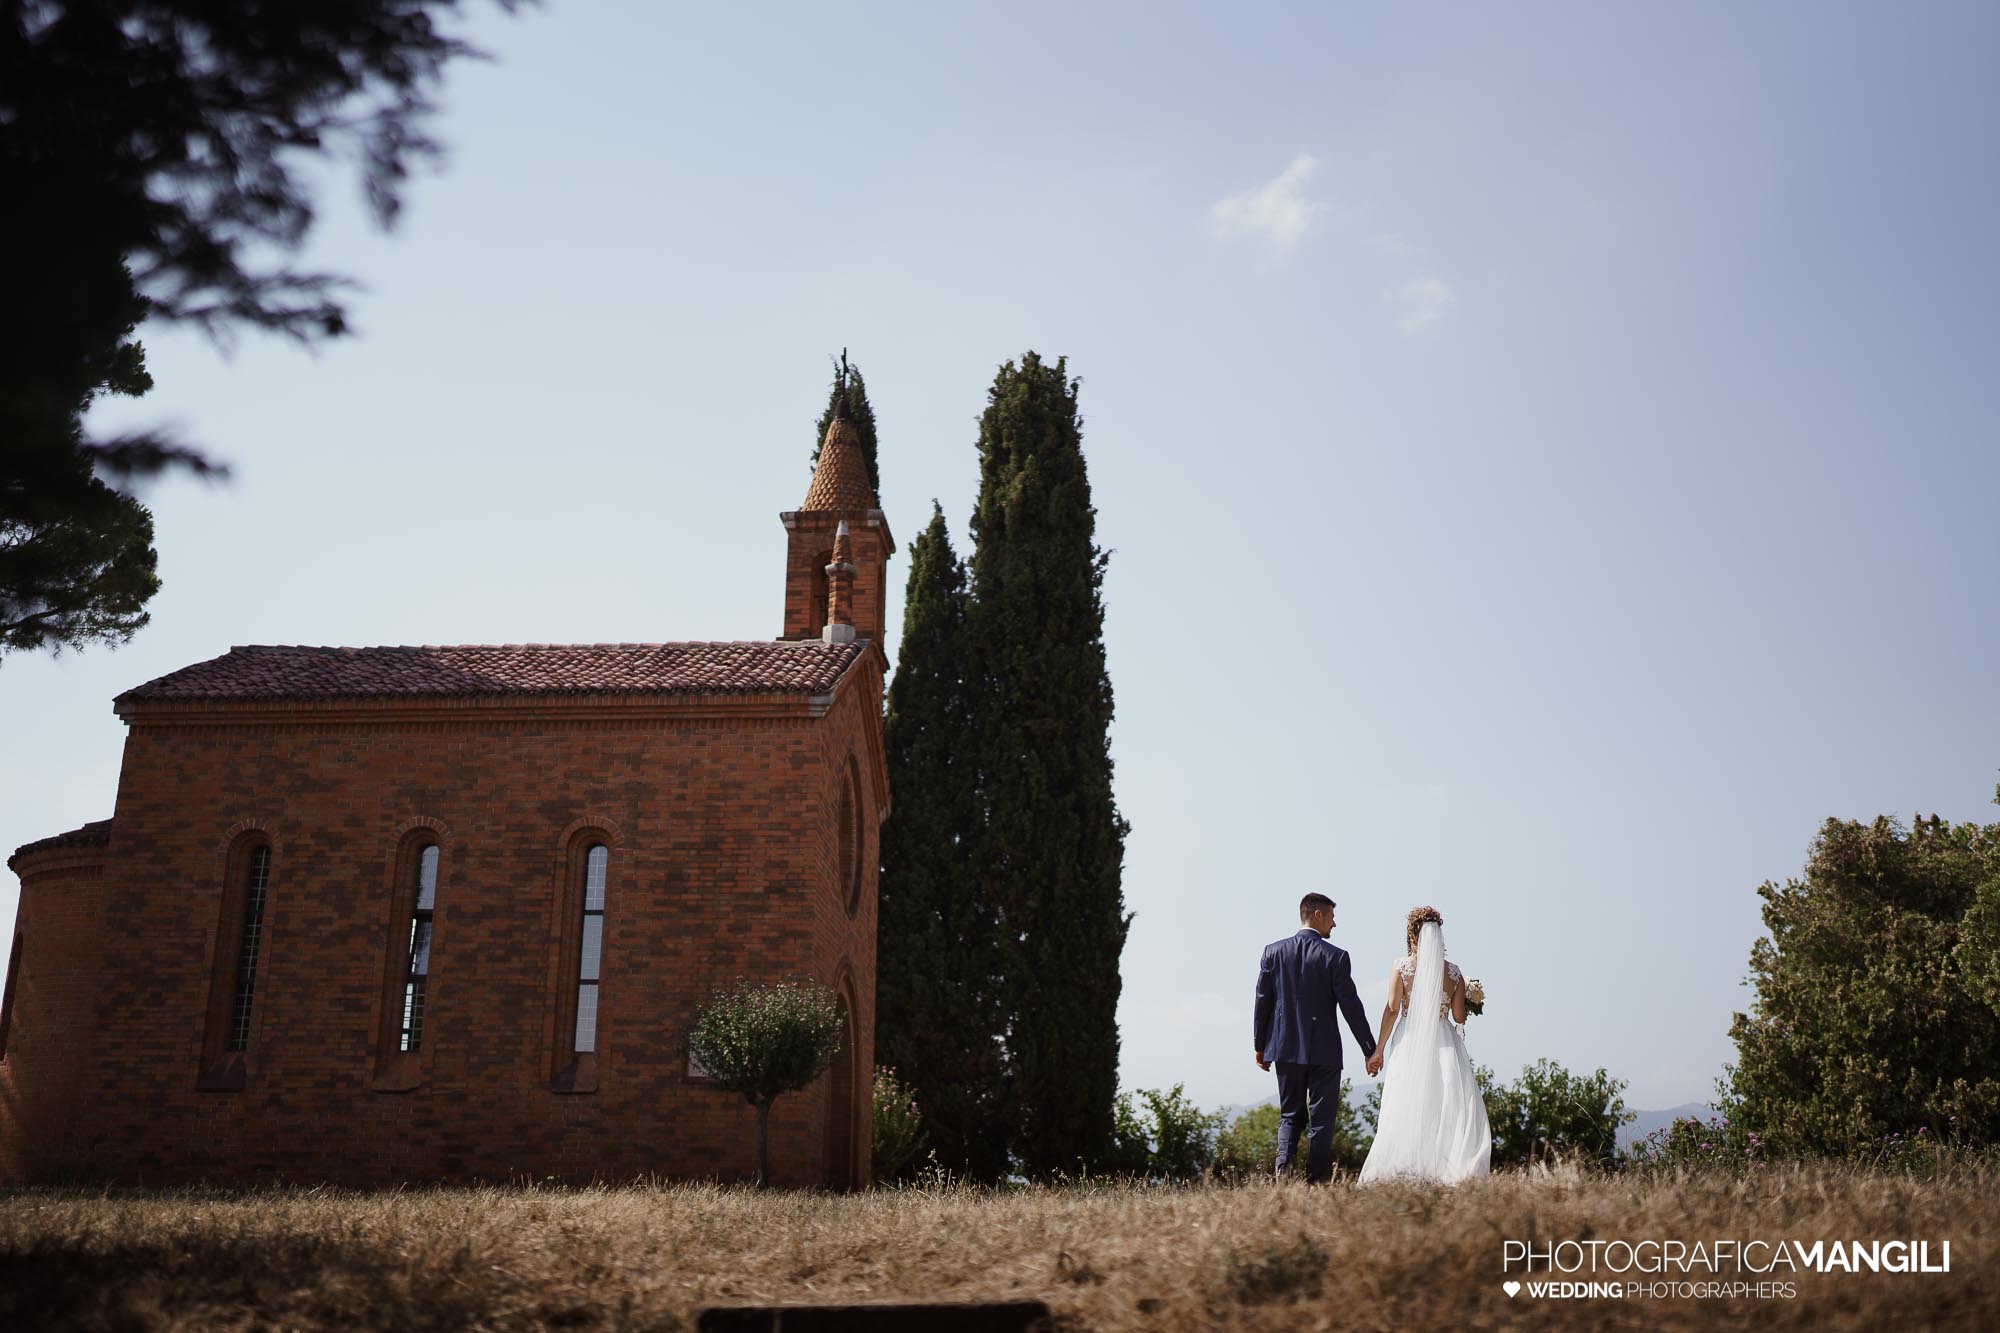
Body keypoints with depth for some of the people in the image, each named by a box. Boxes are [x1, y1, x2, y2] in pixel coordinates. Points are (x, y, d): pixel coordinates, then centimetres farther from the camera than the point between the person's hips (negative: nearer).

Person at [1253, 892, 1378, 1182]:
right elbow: (1351, 1006, -8)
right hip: (1324, 1050, -3)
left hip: (1286, 1048, 3)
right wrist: (1371, 1050, 0)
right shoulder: (1335, 957, -9)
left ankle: (1283, 1167, -8)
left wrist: (1260, 1046, 14)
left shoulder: (1273, 952, 1)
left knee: (1290, 1114, 13)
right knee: (1321, 1119, 5)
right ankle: (1316, 1180, 4)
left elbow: (1262, 1001, 4)